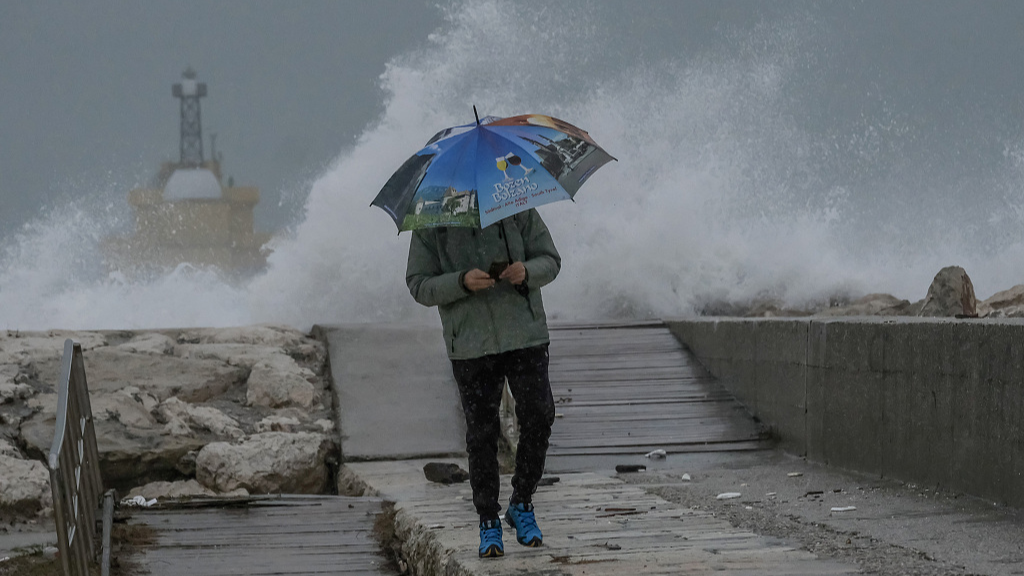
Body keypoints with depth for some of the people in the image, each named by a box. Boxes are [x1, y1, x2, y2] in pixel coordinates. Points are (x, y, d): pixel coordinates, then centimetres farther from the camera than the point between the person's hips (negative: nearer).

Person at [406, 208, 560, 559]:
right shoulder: (430, 225, -1)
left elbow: (550, 260, 5)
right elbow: (419, 286, -4)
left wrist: (526, 272, -18)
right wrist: (462, 282, -22)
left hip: (525, 335, 1)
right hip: (470, 343, -1)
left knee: (538, 418, -4)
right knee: (481, 432, 0)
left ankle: (522, 505, 16)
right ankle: (488, 522, 11)